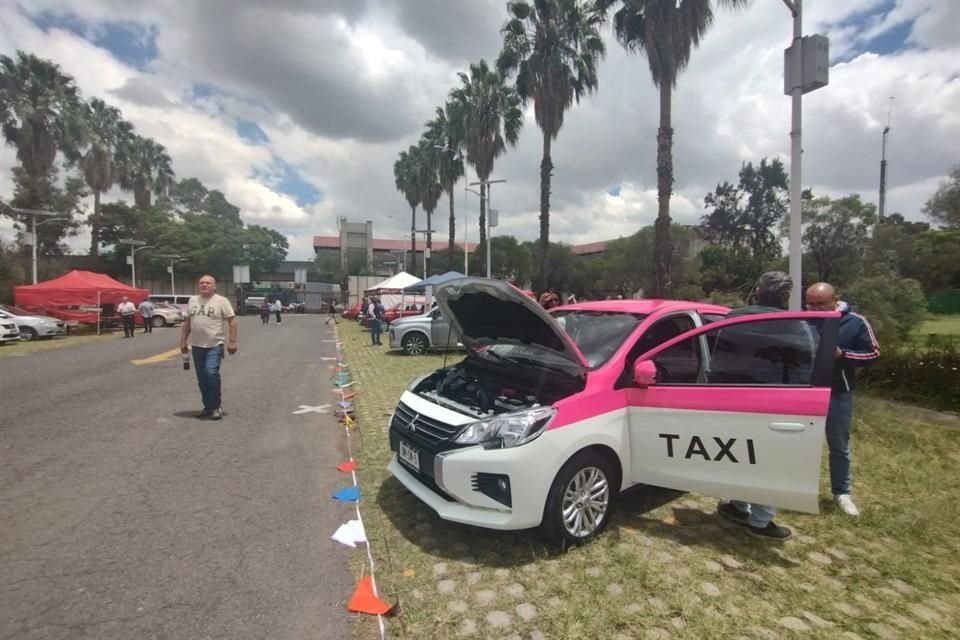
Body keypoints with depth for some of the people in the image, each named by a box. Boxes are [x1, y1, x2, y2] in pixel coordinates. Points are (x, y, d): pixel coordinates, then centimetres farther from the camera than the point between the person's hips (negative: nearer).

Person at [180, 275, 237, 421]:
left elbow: (232, 321, -8)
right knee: (202, 378, 11)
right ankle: (208, 407, 23)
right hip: (197, 346, 6)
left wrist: (232, 342, -14)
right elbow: (187, 322, 17)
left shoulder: (221, 301, -6)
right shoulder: (193, 300, 10)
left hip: (214, 346, -6)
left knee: (211, 374, -18)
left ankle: (216, 406, -3)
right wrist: (183, 341, 15)